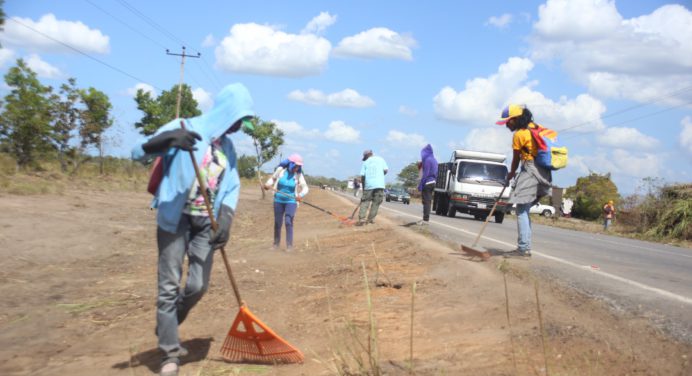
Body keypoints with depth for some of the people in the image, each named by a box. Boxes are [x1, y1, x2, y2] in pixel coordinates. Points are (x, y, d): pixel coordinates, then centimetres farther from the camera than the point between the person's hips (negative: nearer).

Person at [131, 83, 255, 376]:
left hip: (206, 223, 5)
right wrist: (167, 138, -34)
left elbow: (232, 186, 11)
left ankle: (166, 332, 29)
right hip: (175, 219, -5)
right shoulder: (185, 128, -9)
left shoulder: (228, 146, 9)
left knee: (198, 286, 4)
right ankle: (170, 352, 8)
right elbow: (138, 153, -14)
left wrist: (225, 220, -7)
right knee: (169, 286, -3)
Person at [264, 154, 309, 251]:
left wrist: (301, 195, -28)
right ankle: (276, 243, 25)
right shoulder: (280, 170, -6)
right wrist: (268, 184, -9)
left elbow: (305, 187, -8)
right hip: (278, 200, 2)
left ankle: (289, 245, -6)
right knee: (277, 223, 7)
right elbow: (273, 178, 10)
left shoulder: (298, 175, -7)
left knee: (288, 222, -12)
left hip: (291, 201, -1)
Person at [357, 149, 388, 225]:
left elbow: (362, 176, 4)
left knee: (365, 202, 3)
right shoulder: (380, 159, 12)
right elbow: (385, 170, 4)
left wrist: (363, 186, 14)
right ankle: (371, 219, 4)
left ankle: (362, 219, -8)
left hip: (369, 185, 0)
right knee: (376, 203, 7)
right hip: (380, 184, 0)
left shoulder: (365, 162, 9)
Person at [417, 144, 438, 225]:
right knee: (428, 201, 12)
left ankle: (425, 219, -8)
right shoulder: (434, 160, 14)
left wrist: (420, 184, -17)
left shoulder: (427, 160, -14)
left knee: (426, 201, -7)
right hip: (432, 183, 9)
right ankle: (426, 219, 16)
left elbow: (425, 173, -19)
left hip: (427, 183, -9)